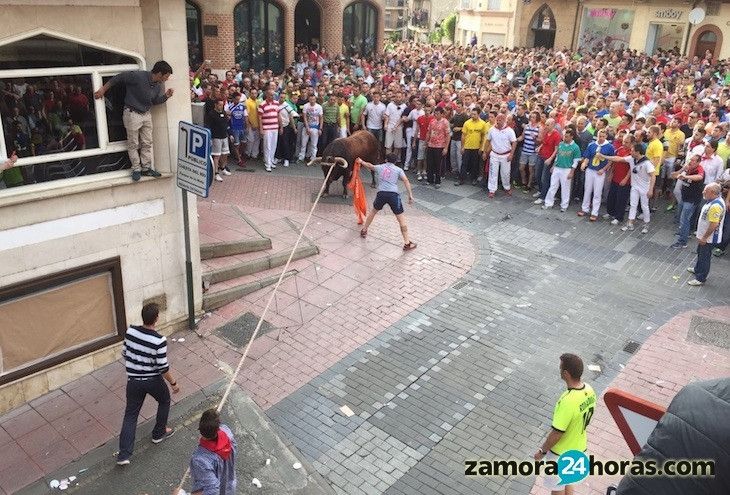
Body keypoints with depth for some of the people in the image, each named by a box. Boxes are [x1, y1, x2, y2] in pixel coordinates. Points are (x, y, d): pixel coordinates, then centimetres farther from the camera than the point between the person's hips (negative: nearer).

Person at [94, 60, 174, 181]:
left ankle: (146, 168, 18)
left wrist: (166, 96, -7)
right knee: (133, 144, 2)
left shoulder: (158, 85, 1)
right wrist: (103, 89, -8)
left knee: (147, 143, 9)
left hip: (146, 114, 7)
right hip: (132, 114, -7)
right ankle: (136, 169, 10)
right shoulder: (138, 76, -21)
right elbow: (118, 78, -13)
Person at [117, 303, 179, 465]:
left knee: (130, 415, 14)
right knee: (164, 401, 27)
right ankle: (159, 433, 40)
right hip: (153, 381, -3)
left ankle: (124, 454, 11)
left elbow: (125, 354, 3)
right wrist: (173, 383, -3)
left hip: (133, 380, 4)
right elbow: (163, 368, -18)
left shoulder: (130, 331, -11)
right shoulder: (159, 341, -25)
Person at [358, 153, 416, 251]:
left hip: (381, 193, 3)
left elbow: (369, 166, 38)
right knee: (401, 219, 3)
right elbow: (406, 181, -3)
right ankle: (407, 243, 2)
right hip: (393, 194, -2)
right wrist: (410, 195, -6)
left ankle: (364, 230, 43)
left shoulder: (379, 167, 19)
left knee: (373, 211, 30)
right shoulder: (398, 170, 13)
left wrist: (362, 162, 59)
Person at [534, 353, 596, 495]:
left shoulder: (567, 402, -38)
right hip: (579, 447, 7)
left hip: (561, 453, -7)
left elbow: (556, 434, -28)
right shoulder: (589, 390, -13)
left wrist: (542, 451, -12)